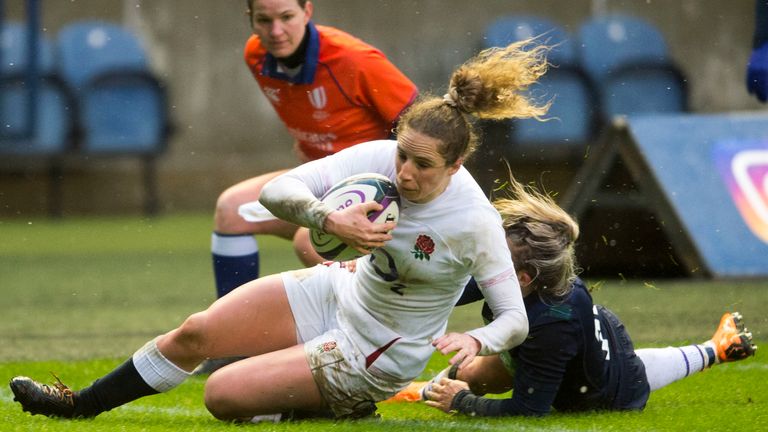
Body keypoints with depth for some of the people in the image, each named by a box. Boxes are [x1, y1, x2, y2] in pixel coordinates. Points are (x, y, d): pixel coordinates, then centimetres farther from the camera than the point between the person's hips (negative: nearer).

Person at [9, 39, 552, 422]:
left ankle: (341, 410, 11)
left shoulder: (475, 223, -29)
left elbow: (516, 317, -20)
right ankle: (81, 406, 21)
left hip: (376, 356, -5)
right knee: (194, 334, 0)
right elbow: (278, 190, -20)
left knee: (223, 395, -13)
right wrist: (331, 219, -40)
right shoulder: (380, 158, -18)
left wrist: (476, 342, -41)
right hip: (336, 293, 5)